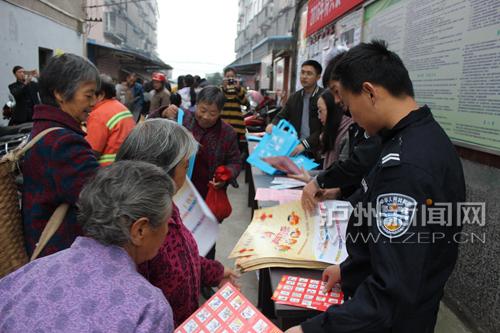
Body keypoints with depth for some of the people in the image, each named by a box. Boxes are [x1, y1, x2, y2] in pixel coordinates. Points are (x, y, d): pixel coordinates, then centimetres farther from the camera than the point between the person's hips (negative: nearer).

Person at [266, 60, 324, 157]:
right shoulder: (294, 97, 10)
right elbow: (281, 116, 12)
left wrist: (304, 144, -25)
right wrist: (273, 125, -11)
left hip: (317, 152, -5)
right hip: (295, 150, 5)